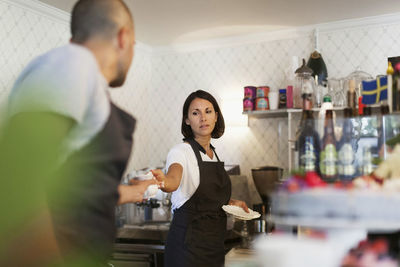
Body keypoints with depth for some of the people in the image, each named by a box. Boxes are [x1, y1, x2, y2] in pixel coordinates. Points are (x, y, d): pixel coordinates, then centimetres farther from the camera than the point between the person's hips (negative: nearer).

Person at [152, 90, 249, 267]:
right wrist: (163, 181, -56)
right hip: (188, 242, -7)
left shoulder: (213, 153, 10)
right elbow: (174, 180, -35)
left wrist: (230, 203, 6)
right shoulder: (181, 151, -12)